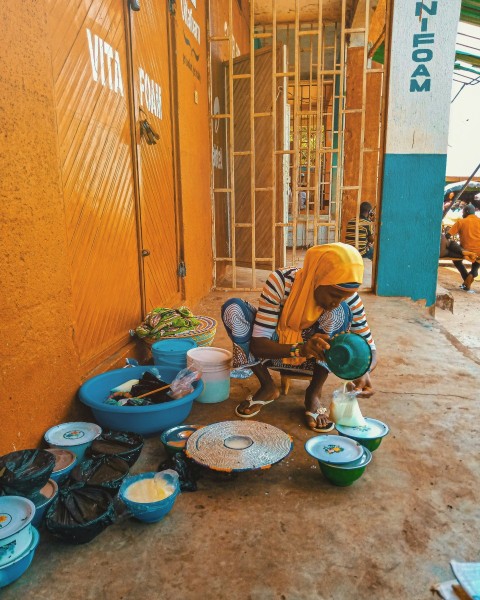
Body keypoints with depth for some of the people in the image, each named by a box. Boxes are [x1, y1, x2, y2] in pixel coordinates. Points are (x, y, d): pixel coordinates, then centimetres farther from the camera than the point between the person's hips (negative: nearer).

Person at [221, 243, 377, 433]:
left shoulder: (347, 297, -21)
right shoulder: (280, 281, -29)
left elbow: (369, 348, -13)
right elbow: (257, 344, -30)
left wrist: (364, 371, -37)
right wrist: (301, 349, -48)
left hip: (315, 358, 1)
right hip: (274, 351, -1)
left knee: (341, 312, -28)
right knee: (232, 308, -27)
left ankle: (314, 393, -12)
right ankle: (267, 387, -10)